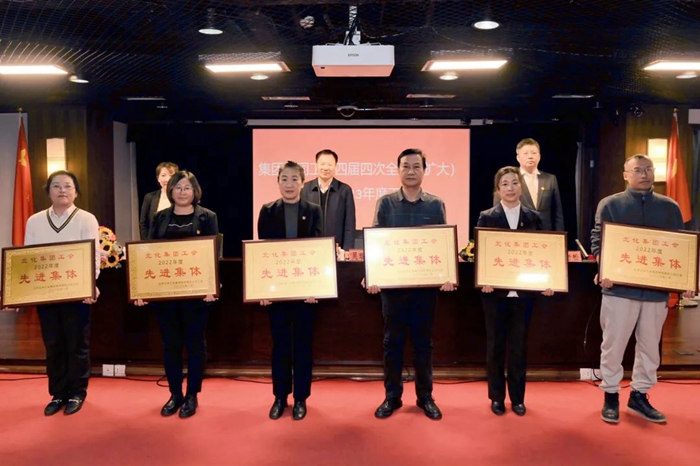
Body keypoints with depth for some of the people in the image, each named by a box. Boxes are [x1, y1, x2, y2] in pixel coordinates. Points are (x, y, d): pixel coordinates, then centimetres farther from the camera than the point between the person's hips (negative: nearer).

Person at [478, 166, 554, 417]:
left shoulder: (533, 218, 6)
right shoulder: (487, 217, 0)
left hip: (524, 291, 1)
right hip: (495, 291, -1)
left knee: (519, 346, 9)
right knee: (495, 345, 8)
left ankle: (517, 397, 22)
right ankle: (497, 397, 21)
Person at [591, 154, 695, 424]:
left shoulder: (670, 207, 9)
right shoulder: (610, 205, 1)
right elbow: (598, 241, -3)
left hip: (657, 290, 3)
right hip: (620, 288, -3)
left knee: (649, 346, 12)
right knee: (613, 345, 4)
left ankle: (639, 396, 26)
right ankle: (611, 396, 18)